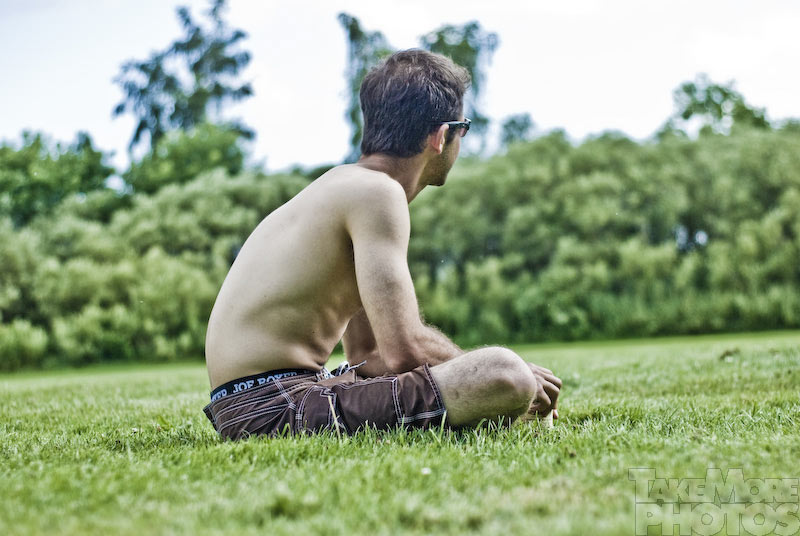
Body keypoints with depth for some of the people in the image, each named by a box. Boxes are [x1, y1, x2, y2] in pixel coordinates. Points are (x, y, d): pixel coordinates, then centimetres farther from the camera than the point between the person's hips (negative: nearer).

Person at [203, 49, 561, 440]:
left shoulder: (348, 187, 18)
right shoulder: (376, 192, -13)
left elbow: (366, 354, 19)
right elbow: (405, 350, -22)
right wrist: (496, 376, -4)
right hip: (270, 404, -11)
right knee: (507, 374, -23)